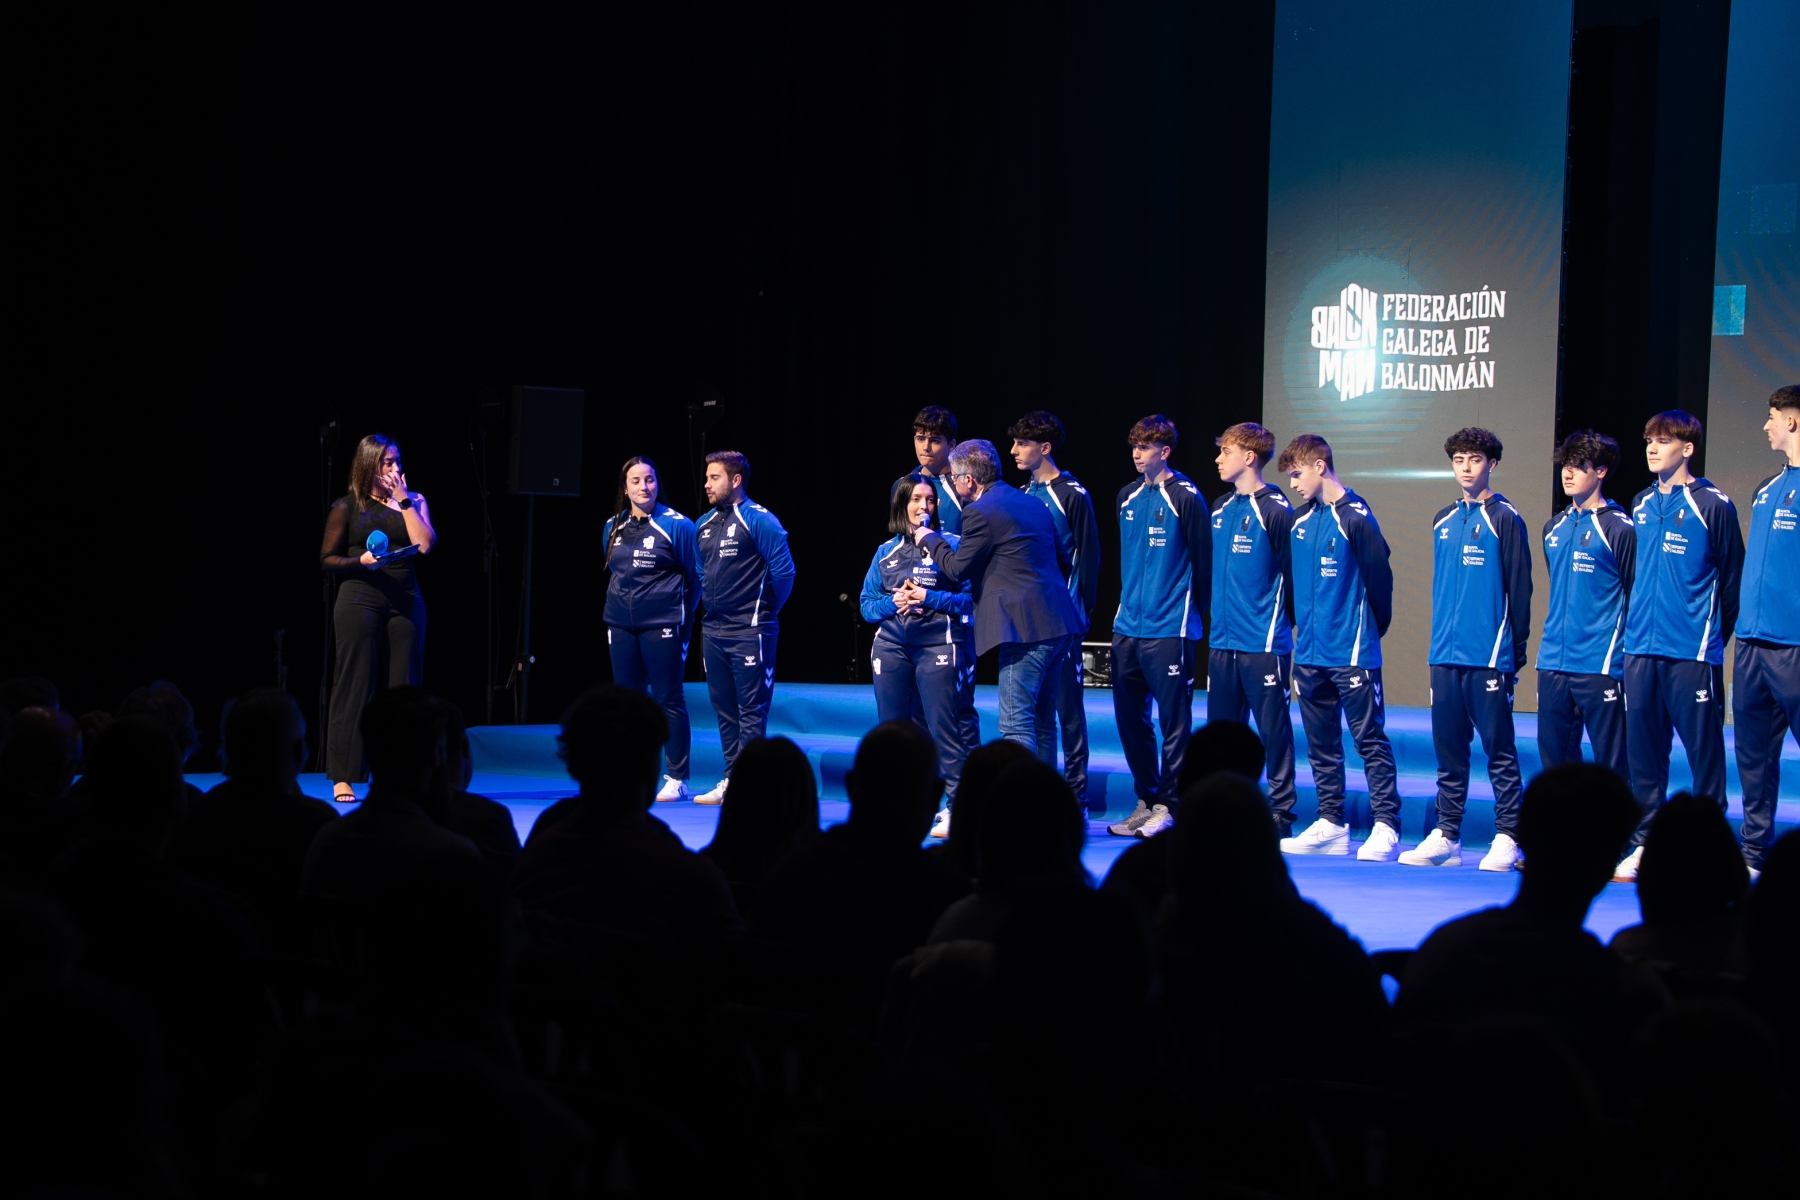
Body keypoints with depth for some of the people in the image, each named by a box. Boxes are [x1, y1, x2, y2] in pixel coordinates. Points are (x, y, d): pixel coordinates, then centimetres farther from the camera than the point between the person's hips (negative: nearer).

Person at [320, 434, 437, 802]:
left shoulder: (414, 502, 12)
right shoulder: (346, 507, 4)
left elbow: (425, 544, -5)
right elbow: (328, 559, 4)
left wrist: (403, 500, -3)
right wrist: (360, 561, -14)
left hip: (405, 602, 3)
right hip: (360, 601, -3)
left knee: (404, 686, 3)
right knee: (355, 686, -4)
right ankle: (342, 777, -2)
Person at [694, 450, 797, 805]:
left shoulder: (758, 520, -11)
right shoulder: (705, 524, 12)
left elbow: (783, 570, -13)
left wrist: (765, 610, -4)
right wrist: (708, 604, 16)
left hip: (749, 631, -8)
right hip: (714, 630, 8)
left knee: (751, 709, -6)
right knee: (724, 708, 12)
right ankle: (731, 780, 18)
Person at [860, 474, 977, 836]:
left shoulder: (951, 544, 2)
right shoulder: (886, 552, 14)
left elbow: (970, 597, -5)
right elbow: (867, 604, 12)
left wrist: (930, 598, -14)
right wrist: (892, 603, -7)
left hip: (937, 644, -4)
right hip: (891, 646, 5)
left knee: (943, 727, -8)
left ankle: (956, 806, -6)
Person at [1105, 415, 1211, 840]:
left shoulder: (1185, 498, -8)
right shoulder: (1128, 496, 12)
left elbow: (1202, 559, -6)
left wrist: (1201, 613, -3)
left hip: (1170, 629, -7)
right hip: (1128, 625, 7)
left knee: (1173, 720, -2)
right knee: (1130, 717, 10)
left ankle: (1169, 805, 5)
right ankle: (1146, 800, 20)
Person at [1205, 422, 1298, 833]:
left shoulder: (1275, 510, -9)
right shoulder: (1220, 509, 13)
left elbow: (1293, 573, -7)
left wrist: (1295, 629, -6)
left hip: (1264, 644, -7)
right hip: (1222, 641, 7)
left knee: (1273, 730, -1)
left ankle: (1281, 811, 6)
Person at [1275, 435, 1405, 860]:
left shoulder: (1355, 519, -12)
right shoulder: (1299, 520, 10)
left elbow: (1380, 578, -9)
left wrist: (1372, 631, 1)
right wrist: (1295, 625, 15)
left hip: (1353, 654, -7)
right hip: (1309, 653, 7)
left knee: (1370, 740, -5)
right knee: (1321, 744, 11)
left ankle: (1386, 828, -6)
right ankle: (1331, 825, 18)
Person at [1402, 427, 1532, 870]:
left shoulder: (1504, 519, -4)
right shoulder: (1443, 521, 15)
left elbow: (1520, 587, -6)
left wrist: (1517, 650, -8)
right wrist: (1440, 635, 15)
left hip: (1489, 655, -6)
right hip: (1445, 654, 6)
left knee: (1499, 749, -2)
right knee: (1448, 750, 9)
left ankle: (1507, 838, 1)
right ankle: (1445, 836, 14)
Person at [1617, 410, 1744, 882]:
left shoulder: (1712, 506, -3)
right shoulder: (1640, 506, 14)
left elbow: (1733, 578, -1)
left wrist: (1718, 638, 0)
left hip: (1692, 652, -6)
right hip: (1641, 649, 6)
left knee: (1704, 749, -2)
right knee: (1643, 750, 7)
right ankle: (1643, 844, 13)